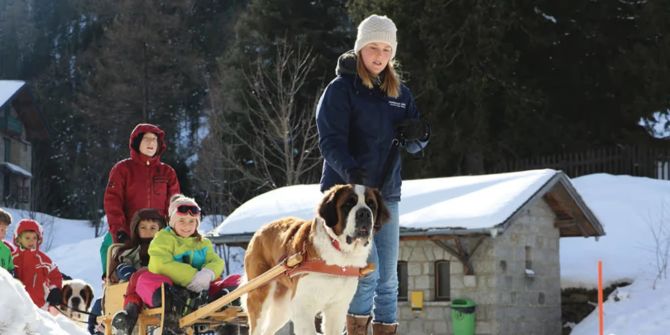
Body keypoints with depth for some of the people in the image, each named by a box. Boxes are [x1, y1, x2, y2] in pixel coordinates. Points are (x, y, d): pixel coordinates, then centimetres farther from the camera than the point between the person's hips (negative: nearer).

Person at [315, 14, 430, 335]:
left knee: (388, 276, 6)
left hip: (385, 191, 6)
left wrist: (419, 133, -10)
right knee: (368, 271, -14)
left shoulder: (400, 92, 12)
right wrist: (350, 170, -33)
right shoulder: (341, 89, -4)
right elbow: (331, 140, -14)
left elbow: (414, 146, 14)